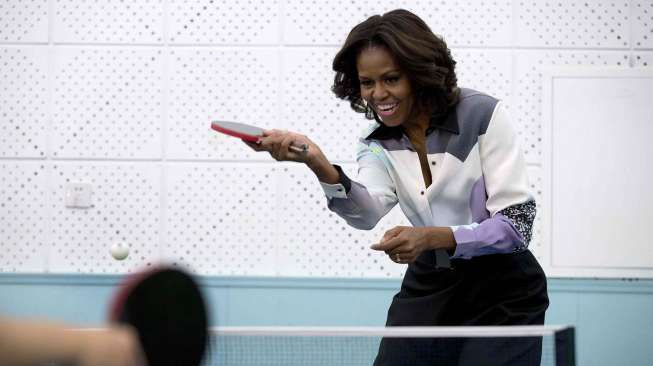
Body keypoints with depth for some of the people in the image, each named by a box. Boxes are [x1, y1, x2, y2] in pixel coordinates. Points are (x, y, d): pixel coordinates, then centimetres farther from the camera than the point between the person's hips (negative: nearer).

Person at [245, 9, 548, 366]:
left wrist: (432, 237, -31)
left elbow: (517, 223, -17)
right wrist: (319, 165, -41)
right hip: (428, 290, 4)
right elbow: (367, 211, -22)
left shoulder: (482, 115, -13)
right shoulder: (377, 143, 0)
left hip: (502, 297, -4)